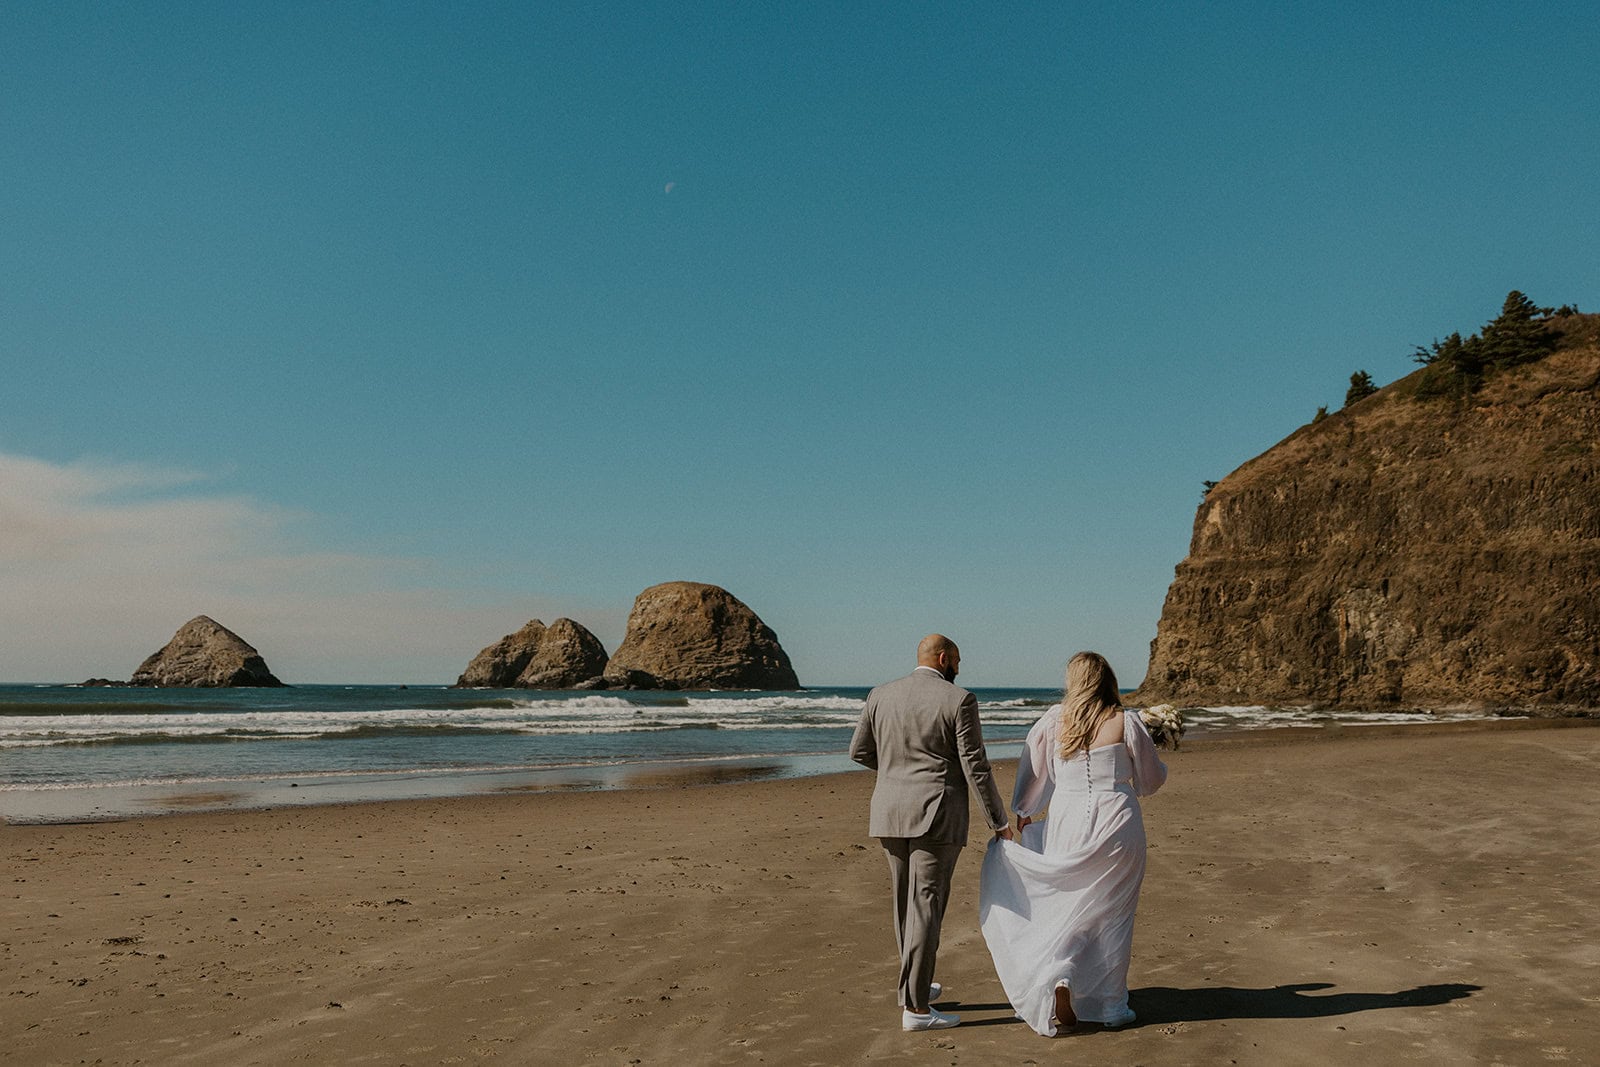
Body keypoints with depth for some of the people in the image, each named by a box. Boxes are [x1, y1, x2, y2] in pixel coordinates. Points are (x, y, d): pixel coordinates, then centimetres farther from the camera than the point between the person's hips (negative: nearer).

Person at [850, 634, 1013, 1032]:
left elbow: (859, 751, 11)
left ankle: (916, 984, 30)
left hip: (891, 814, 5)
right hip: (937, 817, -5)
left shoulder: (881, 695, 6)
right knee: (926, 906, -2)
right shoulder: (958, 700, -8)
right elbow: (975, 766, -9)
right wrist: (998, 820, 0)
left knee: (905, 902, 18)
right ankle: (915, 1007, 0)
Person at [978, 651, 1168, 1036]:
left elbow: (1033, 776, 11)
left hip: (1067, 824, 1)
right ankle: (1110, 1005, 17)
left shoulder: (1052, 722, 1)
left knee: (1067, 909, 15)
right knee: (1110, 915, 10)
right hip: (1115, 826, -1)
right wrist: (1157, 763, 28)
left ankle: (1060, 976, -7)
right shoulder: (1125, 723, -5)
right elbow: (1150, 780, 5)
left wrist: (1021, 815, 26)